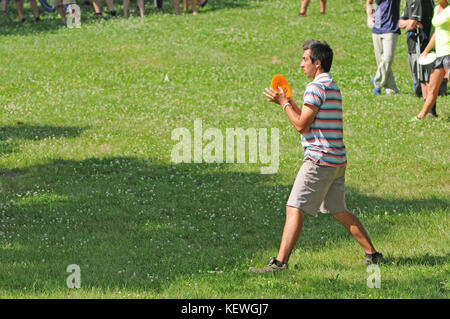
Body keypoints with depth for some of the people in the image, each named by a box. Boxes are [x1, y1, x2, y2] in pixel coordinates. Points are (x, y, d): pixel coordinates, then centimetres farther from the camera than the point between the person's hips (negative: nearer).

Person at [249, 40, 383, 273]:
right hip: (337, 160, 10)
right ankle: (372, 254, 19)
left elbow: (301, 125, -14)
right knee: (339, 212, 18)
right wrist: (289, 102, 18)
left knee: (294, 209, -10)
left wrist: (284, 103, -3)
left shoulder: (316, 87, -13)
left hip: (319, 159, -10)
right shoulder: (333, 87, 18)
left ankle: (280, 262, -14)